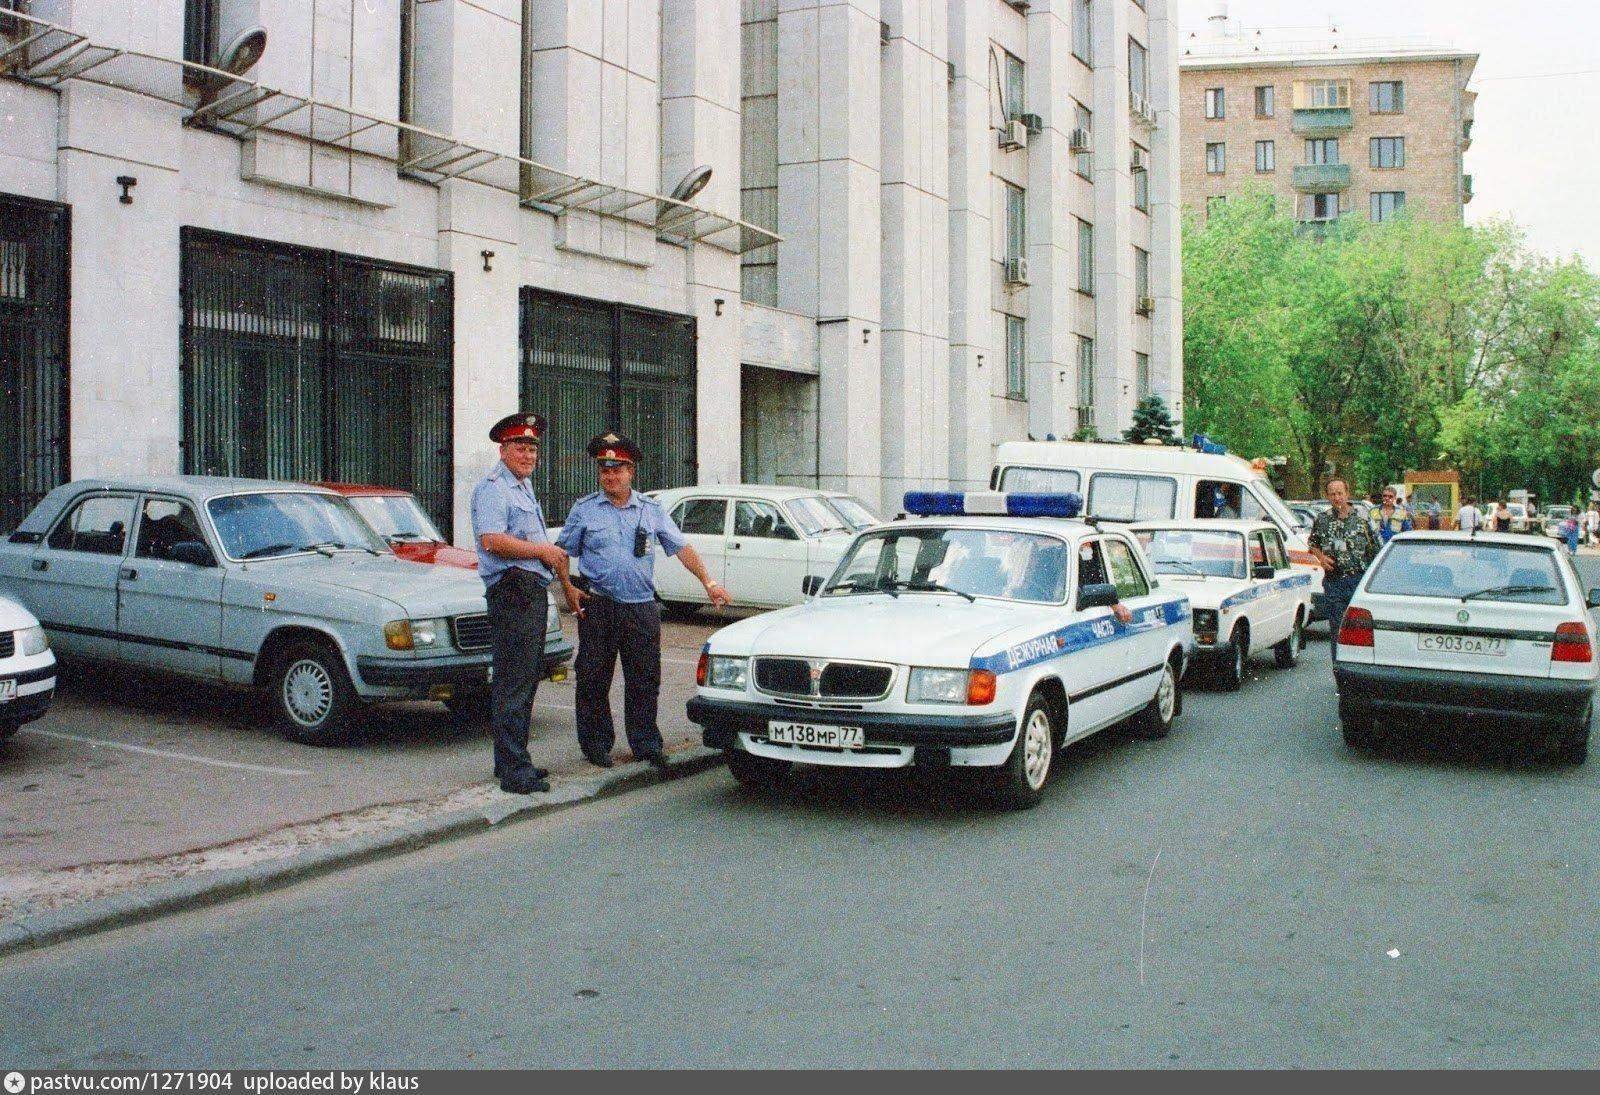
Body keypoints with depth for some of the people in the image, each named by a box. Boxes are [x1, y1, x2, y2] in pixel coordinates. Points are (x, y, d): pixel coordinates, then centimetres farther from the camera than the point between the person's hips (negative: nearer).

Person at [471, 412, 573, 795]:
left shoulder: (524, 486, 22)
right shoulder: (493, 487, -10)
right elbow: (492, 540, -23)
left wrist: (554, 555, 16)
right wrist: (544, 551, -15)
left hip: (534, 590, 11)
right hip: (513, 591, -11)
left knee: (526, 679, 14)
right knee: (513, 684, -9)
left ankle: (512, 761, 23)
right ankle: (514, 770, -8)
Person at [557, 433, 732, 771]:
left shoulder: (652, 510, 10)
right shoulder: (584, 509, 6)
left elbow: (682, 547, 9)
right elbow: (563, 552, 8)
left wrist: (708, 582, 1)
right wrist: (568, 587, -7)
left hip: (642, 607, 1)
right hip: (597, 607, -1)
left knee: (644, 680, 4)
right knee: (593, 680, 3)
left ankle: (646, 745, 13)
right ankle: (596, 745, 15)